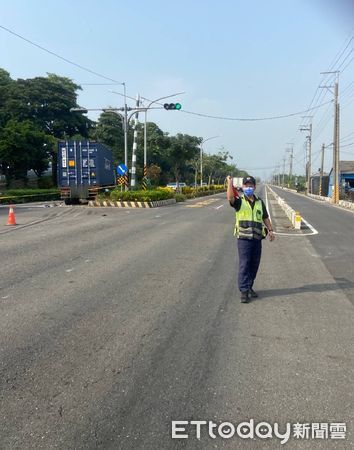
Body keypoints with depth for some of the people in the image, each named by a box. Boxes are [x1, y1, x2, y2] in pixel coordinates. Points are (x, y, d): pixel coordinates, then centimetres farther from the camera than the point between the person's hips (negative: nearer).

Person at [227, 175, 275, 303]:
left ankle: (249, 287, 25)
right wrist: (230, 183, -24)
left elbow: (265, 218, 20)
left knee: (254, 265, 10)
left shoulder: (260, 202, 14)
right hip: (243, 238, -5)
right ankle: (244, 291, -1)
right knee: (244, 265, -6)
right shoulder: (239, 201, 0)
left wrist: (270, 230, 12)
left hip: (257, 239, 5)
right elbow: (230, 198, -23)